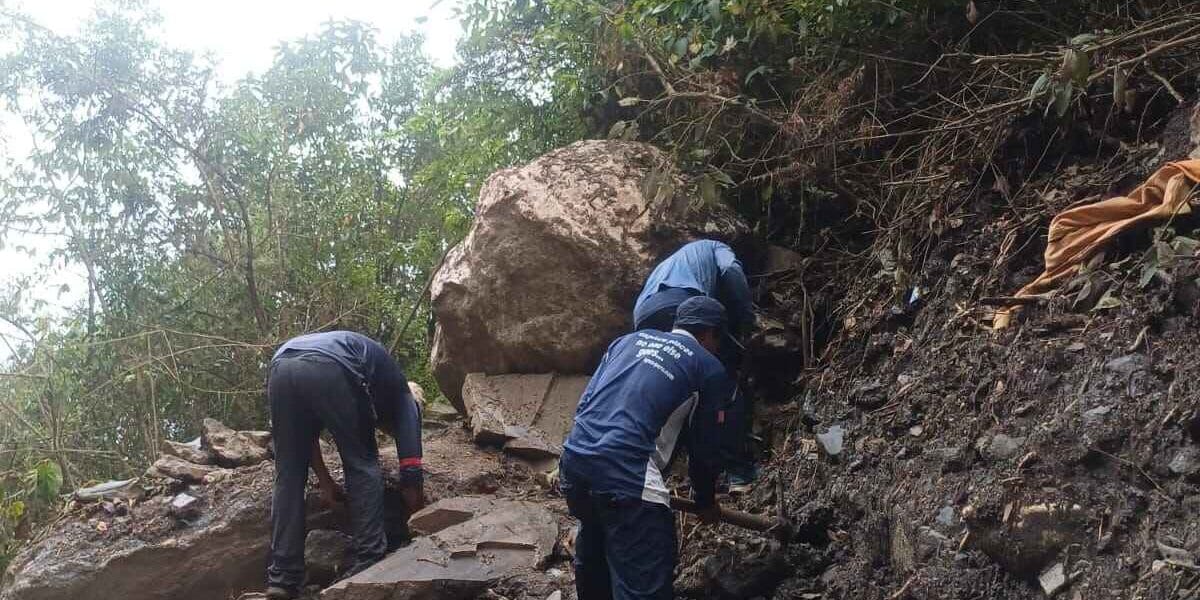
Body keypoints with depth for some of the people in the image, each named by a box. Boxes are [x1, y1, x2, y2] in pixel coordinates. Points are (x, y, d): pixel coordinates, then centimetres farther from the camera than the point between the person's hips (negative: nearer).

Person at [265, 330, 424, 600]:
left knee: (288, 476, 14)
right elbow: (410, 467, 24)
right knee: (363, 465, 14)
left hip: (281, 368, 5)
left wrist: (326, 482, 37)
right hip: (329, 369, -5)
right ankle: (368, 565, 8)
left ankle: (282, 578, 10)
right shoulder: (396, 392, 30)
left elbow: (306, 433, 36)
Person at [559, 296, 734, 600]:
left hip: (574, 458, 7)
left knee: (594, 549, 28)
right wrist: (706, 501, 31)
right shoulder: (709, 368, 8)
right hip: (626, 475, -7)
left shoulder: (630, 339, 23)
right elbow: (703, 448, 14)